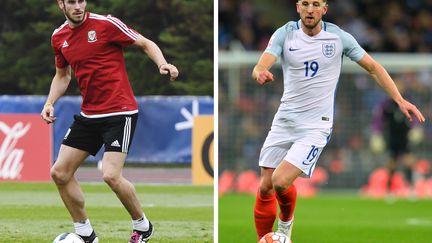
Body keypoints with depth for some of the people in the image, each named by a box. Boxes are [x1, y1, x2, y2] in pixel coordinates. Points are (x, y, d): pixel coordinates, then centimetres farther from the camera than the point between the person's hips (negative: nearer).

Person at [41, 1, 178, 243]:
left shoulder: (105, 23, -12)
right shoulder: (59, 37, 6)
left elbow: (146, 44, -5)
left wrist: (162, 64, -24)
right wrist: (50, 102, 6)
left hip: (120, 111, -7)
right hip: (89, 115, 7)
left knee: (111, 175, -20)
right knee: (60, 173, 2)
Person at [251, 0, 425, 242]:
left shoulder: (338, 37, -5)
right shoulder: (285, 34, -4)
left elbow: (373, 67, 4)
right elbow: (260, 67, -16)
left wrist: (400, 100, -4)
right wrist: (260, 73, -41)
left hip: (316, 125, -3)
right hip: (284, 120, 3)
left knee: (281, 182, -18)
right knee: (265, 187, 0)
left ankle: (286, 220, 14)